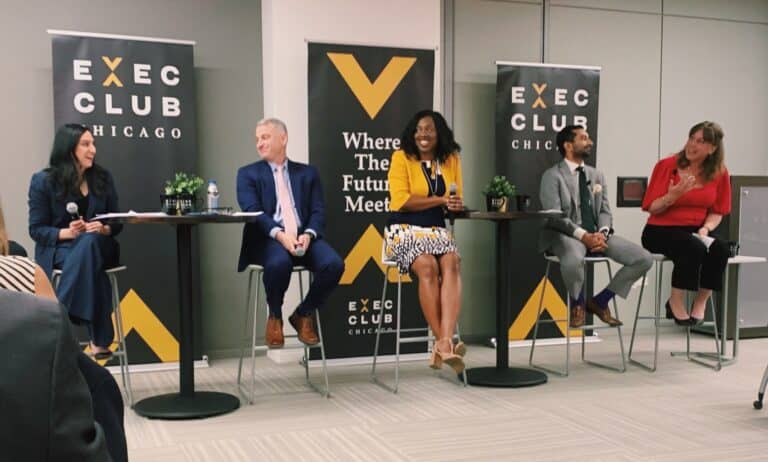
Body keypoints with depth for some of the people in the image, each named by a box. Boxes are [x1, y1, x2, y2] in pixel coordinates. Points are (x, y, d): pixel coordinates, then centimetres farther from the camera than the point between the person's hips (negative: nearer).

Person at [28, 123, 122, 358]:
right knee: (87, 259, -38)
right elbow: (36, 229, -3)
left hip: (98, 245, 2)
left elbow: (117, 222, 9)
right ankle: (99, 339, -39)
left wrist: (104, 229, -16)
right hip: (58, 249, -2)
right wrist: (67, 233, -22)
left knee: (89, 242, -37)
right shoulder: (43, 181, -2)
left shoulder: (103, 177, 7)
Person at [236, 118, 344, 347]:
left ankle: (303, 314, 0)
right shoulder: (248, 173, 13)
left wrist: (308, 235, -15)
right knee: (279, 263, -36)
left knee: (333, 264, -26)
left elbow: (318, 211, 8)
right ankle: (275, 317, -5)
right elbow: (252, 211, -3)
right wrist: (279, 234, -21)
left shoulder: (307, 172, 19)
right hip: (268, 239, -2)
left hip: (303, 236, 2)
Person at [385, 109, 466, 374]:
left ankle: (445, 343, -38)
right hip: (405, 230, -3)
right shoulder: (401, 158, 0)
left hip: (437, 230, 4)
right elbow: (402, 200, -11)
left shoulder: (450, 160, 13)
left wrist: (456, 204, -13)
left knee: (452, 264, -29)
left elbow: (456, 201, 12)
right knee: (427, 266, -33)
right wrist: (441, 200, -12)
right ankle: (443, 343, -26)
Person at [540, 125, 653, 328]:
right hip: (566, 234, -6)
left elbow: (605, 211, 11)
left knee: (644, 258, -11)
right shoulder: (552, 175, -2)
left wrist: (602, 233, -11)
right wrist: (583, 235, -22)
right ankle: (578, 304, -7)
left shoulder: (597, 175, 17)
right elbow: (554, 216, -12)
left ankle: (599, 301, 5)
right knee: (574, 259, -42)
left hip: (596, 234, 6)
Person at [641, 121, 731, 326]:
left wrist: (706, 229, -12)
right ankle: (675, 301, -11)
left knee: (720, 248, -28)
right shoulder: (667, 165, -7)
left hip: (694, 231, 4)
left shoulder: (719, 172, 3)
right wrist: (673, 195, -24)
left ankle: (701, 302, -10)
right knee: (694, 248, -33)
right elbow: (651, 207, -6)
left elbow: (717, 211, 8)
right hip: (660, 231, -3)